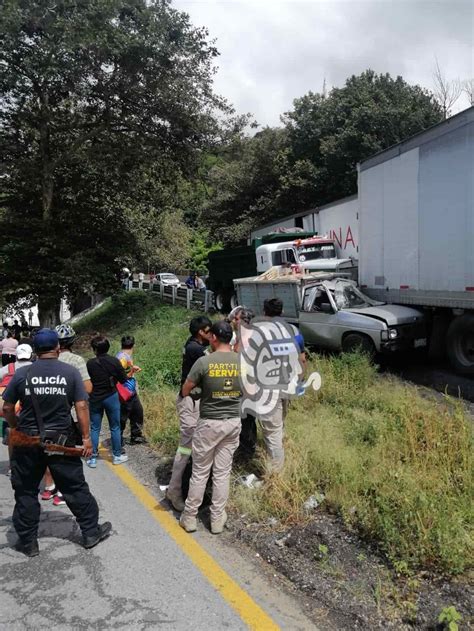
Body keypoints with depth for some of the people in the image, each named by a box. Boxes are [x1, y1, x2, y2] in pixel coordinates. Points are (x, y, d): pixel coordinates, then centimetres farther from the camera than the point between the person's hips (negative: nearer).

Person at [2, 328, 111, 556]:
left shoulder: (21, 374, -5)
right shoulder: (70, 372, -7)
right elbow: (81, 406, -9)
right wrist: (86, 437, -2)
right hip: (60, 440, 0)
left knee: (26, 492, 15)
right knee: (75, 488, 11)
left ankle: (28, 542, 25)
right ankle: (91, 532, 22)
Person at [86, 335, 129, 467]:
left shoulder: (90, 363, -11)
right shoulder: (115, 361, -12)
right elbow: (124, 380, -5)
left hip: (95, 398, 1)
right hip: (111, 397, -1)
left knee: (94, 428, 12)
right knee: (115, 428, 11)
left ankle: (93, 458, 16)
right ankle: (117, 456, 20)